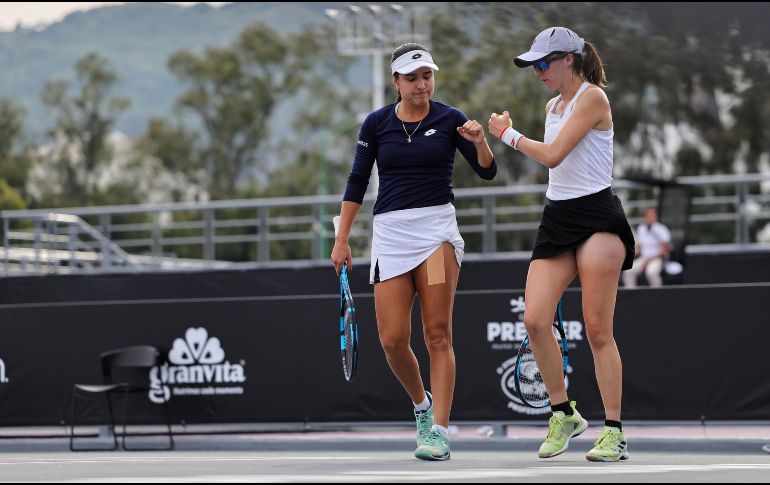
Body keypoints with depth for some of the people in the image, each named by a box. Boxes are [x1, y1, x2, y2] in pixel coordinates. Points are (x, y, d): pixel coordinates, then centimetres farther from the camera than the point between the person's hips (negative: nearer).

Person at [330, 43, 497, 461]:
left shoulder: (449, 119, 3)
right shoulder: (376, 123, 7)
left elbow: (487, 171, -1)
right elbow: (357, 183, 12)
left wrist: (479, 141, -22)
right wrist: (342, 239, 8)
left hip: (437, 227, -2)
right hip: (390, 232, 2)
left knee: (438, 333, -11)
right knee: (392, 340, -4)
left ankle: (439, 431, -11)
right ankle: (422, 404, 24)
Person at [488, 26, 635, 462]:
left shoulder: (593, 97, -9)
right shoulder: (554, 106, 17)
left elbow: (552, 154, -15)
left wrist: (507, 134, -2)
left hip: (597, 217, -7)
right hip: (557, 219, 7)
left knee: (598, 330, -7)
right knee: (535, 321, -7)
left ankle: (614, 432, -1)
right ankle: (564, 414, 8)